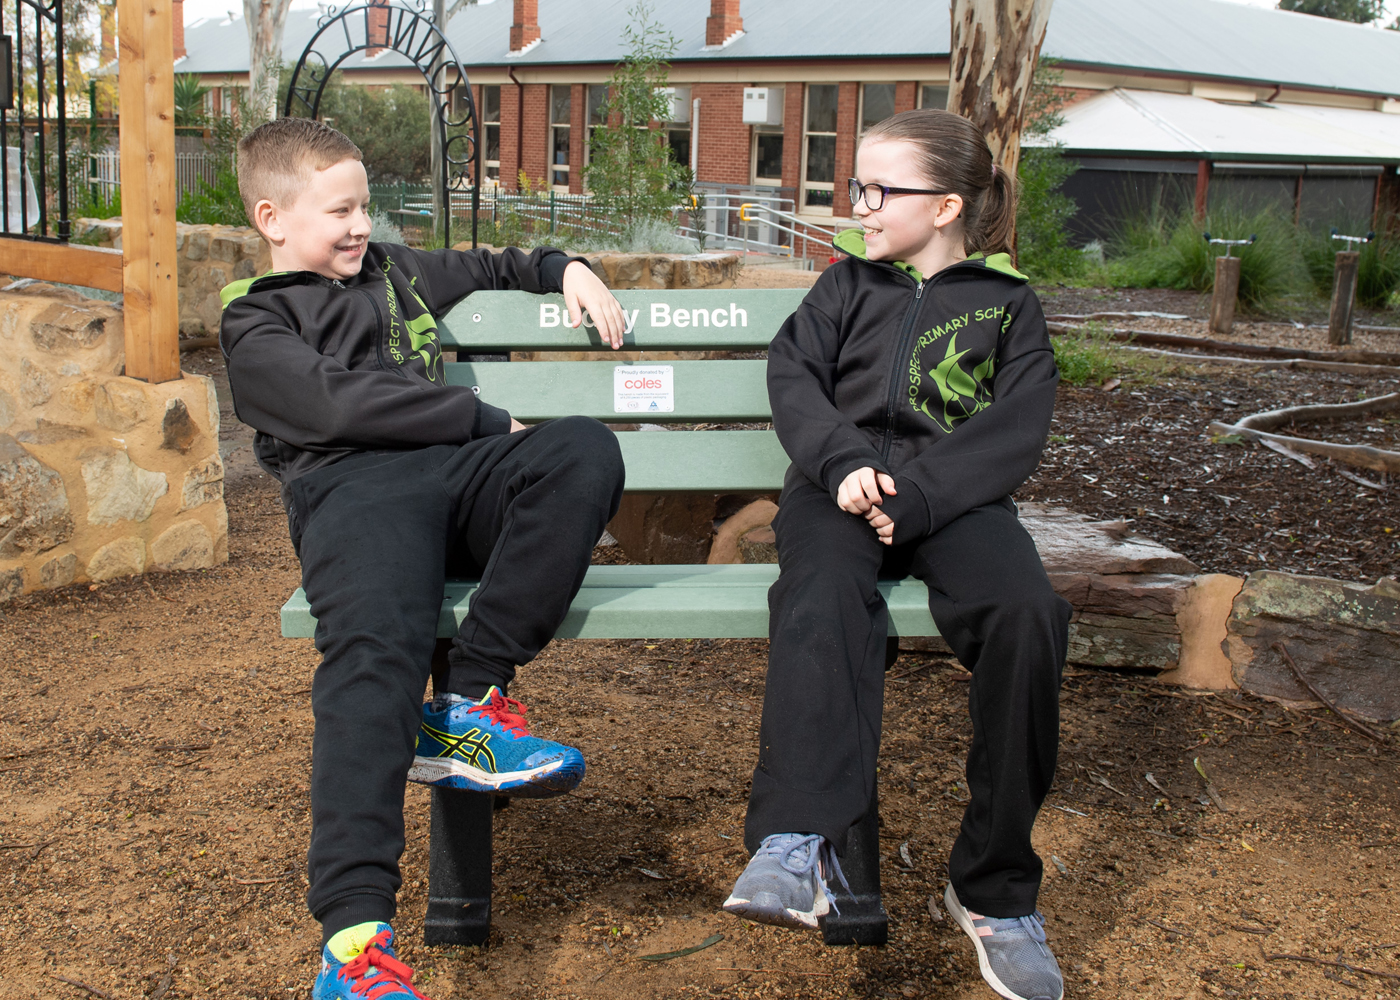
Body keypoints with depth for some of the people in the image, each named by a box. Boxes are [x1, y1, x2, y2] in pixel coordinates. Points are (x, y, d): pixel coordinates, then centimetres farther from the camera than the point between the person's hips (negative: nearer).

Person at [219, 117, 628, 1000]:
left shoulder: (401, 272, 33)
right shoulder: (256, 323, 15)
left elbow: (495, 268, 51)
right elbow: (338, 402, -3)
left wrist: (567, 268, 29)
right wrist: (487, 420, -3)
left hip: (456, 472, 5)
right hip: (353, 487, -5)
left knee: (585, 450, -28)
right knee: (375, 647, -36)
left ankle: (467, 705, -28)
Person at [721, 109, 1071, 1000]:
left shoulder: (1009, 304, 15)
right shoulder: (851, 282, 22)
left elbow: (1013, 435, 1)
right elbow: (793, 369, 6)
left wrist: (907, 496, -15)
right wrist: (842, 464, -14)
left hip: (953, 496, -1)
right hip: (844, 483, 1)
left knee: (1028, 612, -31)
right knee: (822, 594, -35)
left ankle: (995, 886, -21)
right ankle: (799, 843, -49)